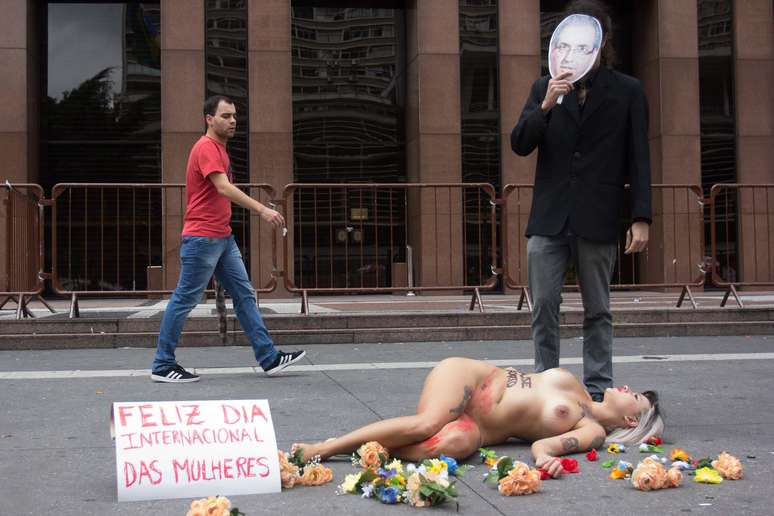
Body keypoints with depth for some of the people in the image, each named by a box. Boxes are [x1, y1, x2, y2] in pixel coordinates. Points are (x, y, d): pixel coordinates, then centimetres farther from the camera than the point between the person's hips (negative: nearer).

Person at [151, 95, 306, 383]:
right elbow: (224, 188, -26)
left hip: (223, 238, 10)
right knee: (184, 301, -3)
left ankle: (269, 358, 11)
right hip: (202, 238, -10)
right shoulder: (206, 147, -14)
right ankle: (162, 366, 6)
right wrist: (262, 210, -33)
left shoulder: (219, 148, 17)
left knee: (245, 296, 8)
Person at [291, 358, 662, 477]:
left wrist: (544, 454, -35)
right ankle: (325, 446, -28)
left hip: (479, 427, -3)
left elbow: (544, 444, -15)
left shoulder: (593, 431, 3)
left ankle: (362, 446, -27)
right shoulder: (573, 385, 18)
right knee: (427, 422, -31)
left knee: (456, 443, -38)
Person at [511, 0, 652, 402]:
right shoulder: (544, 88, 11)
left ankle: (596, 393, 13)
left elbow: (638, 160, 3)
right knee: (544, 307, 0)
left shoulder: (627, 92, 5)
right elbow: (519, 145, 3)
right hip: (549, 217, 2)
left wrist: (641, 218, -5)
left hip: (598, 219, -2)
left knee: (597, 310, 6)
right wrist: (545, 107, -14)